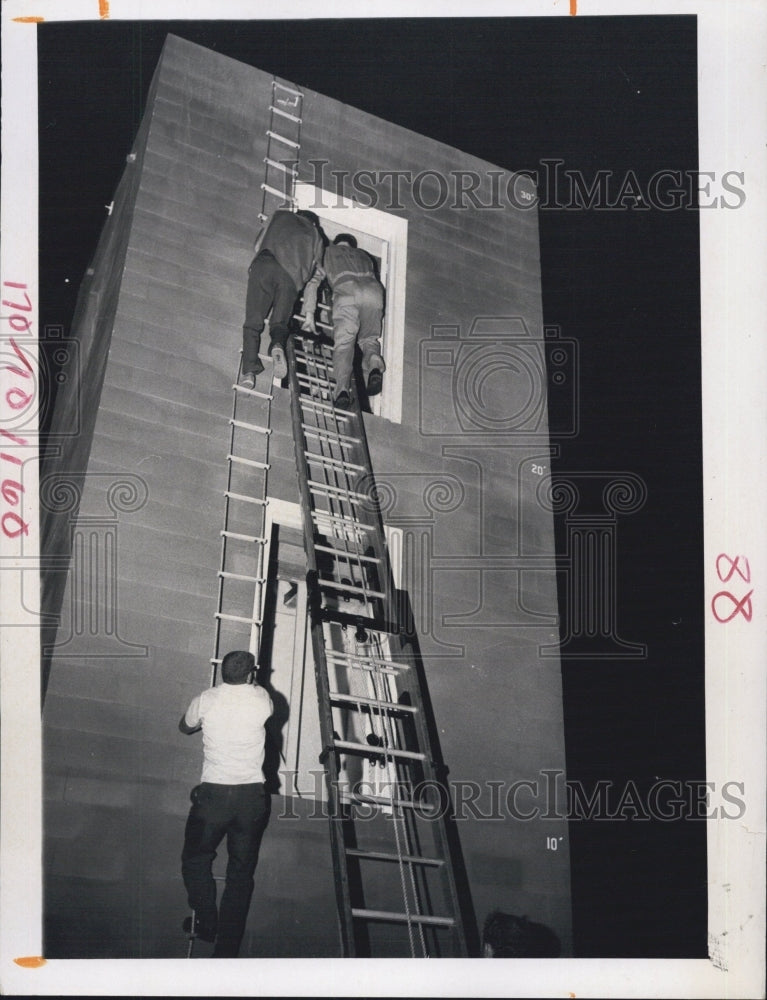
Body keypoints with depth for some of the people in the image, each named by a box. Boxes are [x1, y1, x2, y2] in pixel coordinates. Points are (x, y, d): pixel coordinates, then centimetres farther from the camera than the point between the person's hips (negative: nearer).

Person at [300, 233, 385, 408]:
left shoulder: (328, 253, 31)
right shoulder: (362, 255, 40)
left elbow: (312, 283, 22)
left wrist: (309, 315, 17)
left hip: (346, 291, -2)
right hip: (373, 290, 2)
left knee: (343, 343, -7)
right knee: (369, 338, 16)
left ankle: (343, 388, -30)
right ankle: (373, 362, -18)